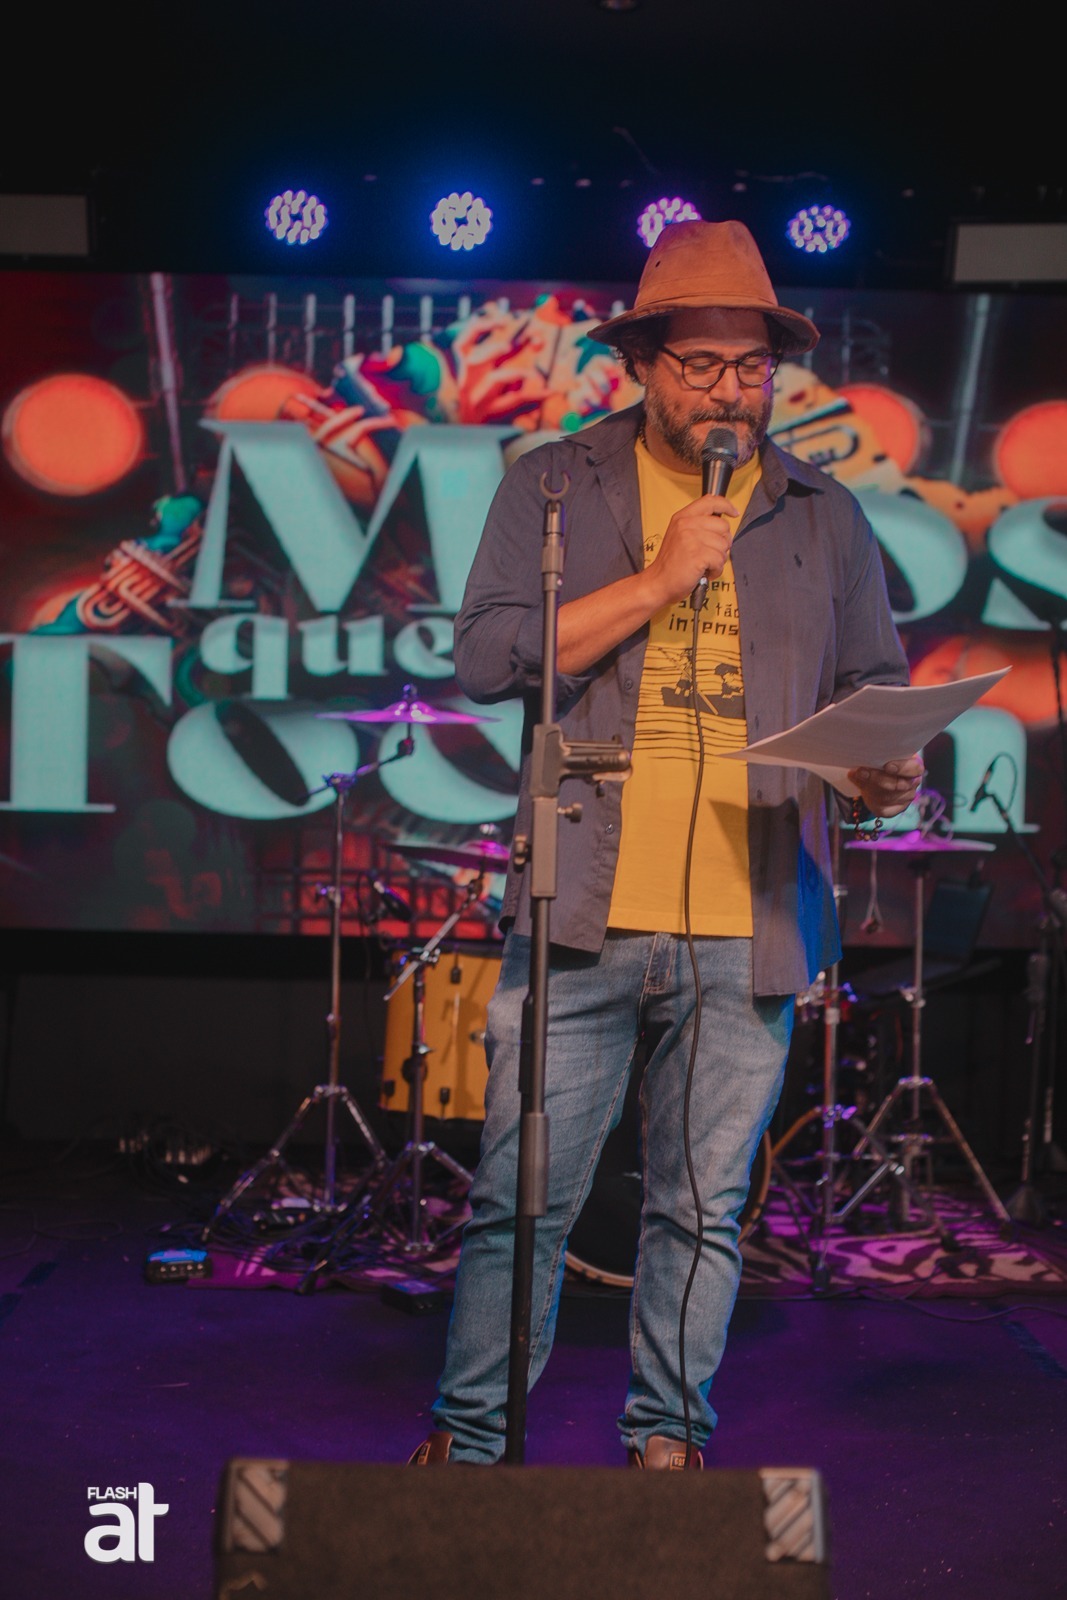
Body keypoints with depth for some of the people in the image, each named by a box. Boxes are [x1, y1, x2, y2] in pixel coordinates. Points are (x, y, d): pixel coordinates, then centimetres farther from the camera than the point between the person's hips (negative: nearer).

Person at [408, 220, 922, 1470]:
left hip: (749, 930, 2)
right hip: (584, 913, -2)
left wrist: (883, 773, -6)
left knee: (704, 1209, 9)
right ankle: (470, 1439, 18)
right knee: (521, 1199, 2)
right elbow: (487, 657, -2)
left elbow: (875, 691, 17)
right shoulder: (554, 486, 9)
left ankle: (665, 1440, 24)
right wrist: (658, 581, -7)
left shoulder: (825, 519, 15)